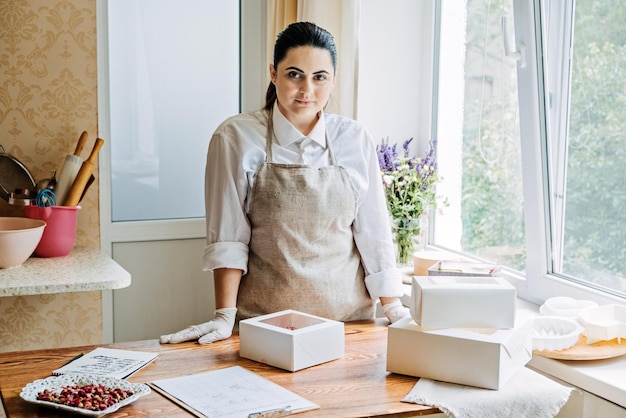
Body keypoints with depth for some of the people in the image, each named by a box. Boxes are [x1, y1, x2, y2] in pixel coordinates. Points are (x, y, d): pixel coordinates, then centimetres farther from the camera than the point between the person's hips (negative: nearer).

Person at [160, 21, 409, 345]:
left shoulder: (355, 140, -1)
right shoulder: (236, 137, -7)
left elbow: (374, 232, 3)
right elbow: (227, 236, -7)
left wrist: (393, 308, 1)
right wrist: (225, 316, -10)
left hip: (345, 315, 2)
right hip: (263, 317, -2)